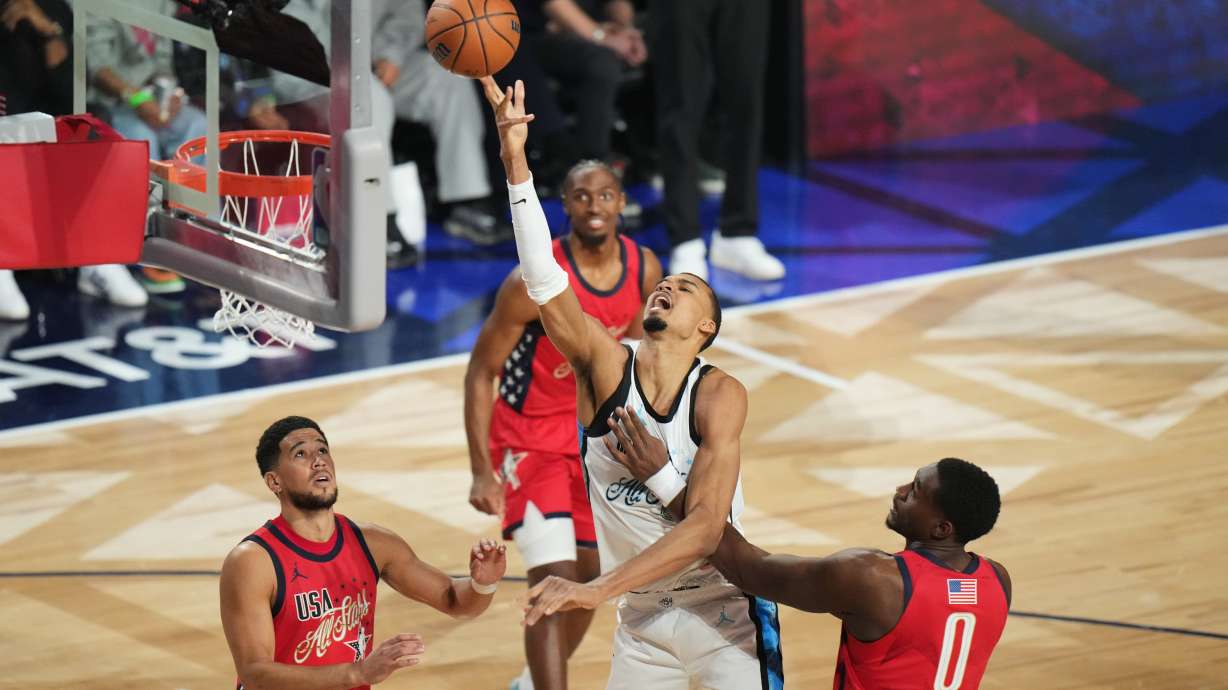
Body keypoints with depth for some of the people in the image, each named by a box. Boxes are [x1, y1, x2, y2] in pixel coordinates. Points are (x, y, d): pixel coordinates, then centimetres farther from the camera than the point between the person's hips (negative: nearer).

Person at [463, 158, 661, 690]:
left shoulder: (644, 270, -9)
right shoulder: (536, 281, -26)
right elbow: (481, 372, -18)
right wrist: (482, 471, -23)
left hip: (593, 434, 6)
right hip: (529, 438, -6)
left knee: (589, 575, 17)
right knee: (554, 579, -18)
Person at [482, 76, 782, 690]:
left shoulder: (719, 396, -14)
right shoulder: (605, 365, -5)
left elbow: (706, 527, -24)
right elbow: (542, 279, -19)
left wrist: (595, 590, -33)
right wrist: (515, 162, -30)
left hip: (722, 611, -3)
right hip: (640, 617, 3)